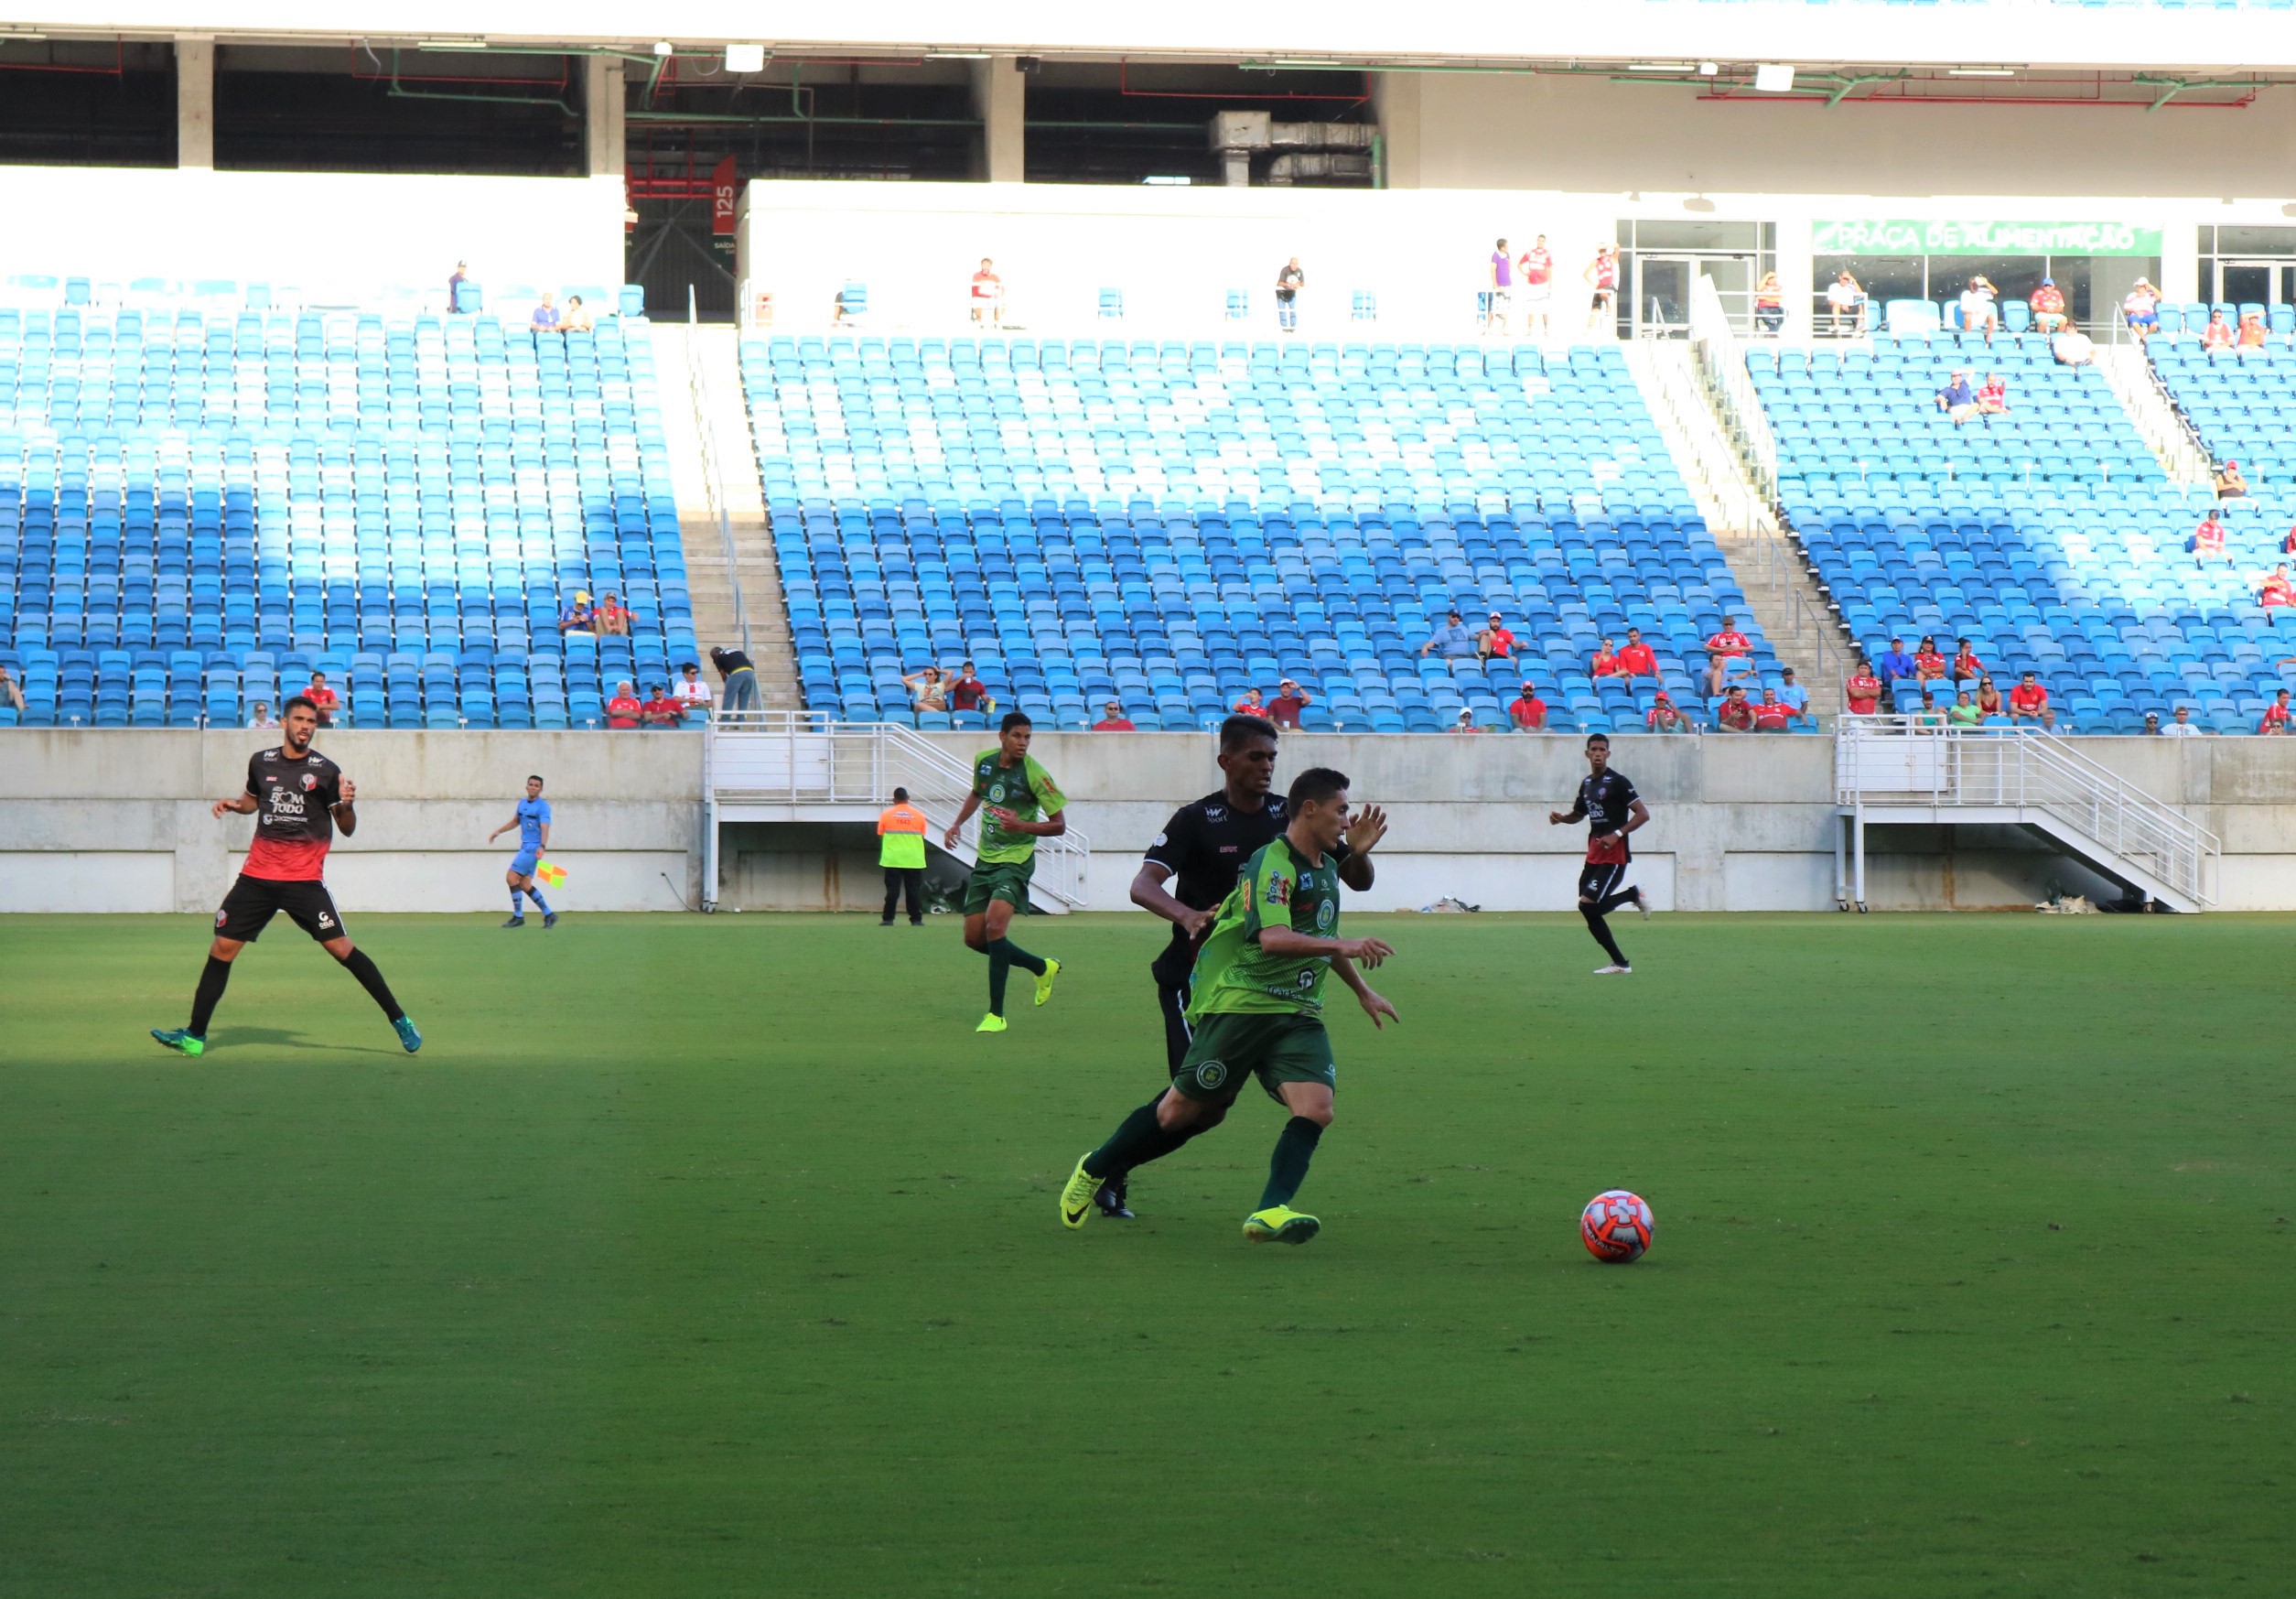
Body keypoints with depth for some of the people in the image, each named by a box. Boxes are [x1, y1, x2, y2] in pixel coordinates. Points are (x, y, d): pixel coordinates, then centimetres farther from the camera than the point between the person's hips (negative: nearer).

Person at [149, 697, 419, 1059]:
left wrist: (346, 805, -20)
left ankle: (399, 1019, -5)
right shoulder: (261, 762, 7)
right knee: (222, 947, 1)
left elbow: (347, 829, 0)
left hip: (304, 879, -4)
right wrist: (233, 804, 6)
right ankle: (194, 1036, 10)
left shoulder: (325, 770, -3)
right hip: (258, 875, 4)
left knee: (340, 946, -13)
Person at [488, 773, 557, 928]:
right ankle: (549, 915, 11)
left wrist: (542, 847, -40)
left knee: (511, 877, -13)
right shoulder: (522, 803, 13)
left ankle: (518, 917, -6)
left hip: (533, 848, -8)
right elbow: (515, 821, 31)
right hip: (525, 847, 8)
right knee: (524, 885, 3)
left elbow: (545, 828, -25)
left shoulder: (543, 806, -11)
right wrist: (498, 832, 28)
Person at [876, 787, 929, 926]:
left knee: (892, 890, 3)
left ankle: (888, 919, 3)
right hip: (914, 860, 0)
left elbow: (880, 836, 9)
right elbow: (922, 838, 9)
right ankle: (916, 919, 3)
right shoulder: (919, 816, 3)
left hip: (893, 859, 0)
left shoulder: (886, 815, 1)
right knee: (914, 890, 4)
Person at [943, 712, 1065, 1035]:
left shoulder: (1035, 775, -14)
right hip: (984, 859, 7)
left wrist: (1021, 825, -24)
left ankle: (996, 1014, -19)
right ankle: (1042, 968, 28)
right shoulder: (983, 761, 2)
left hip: (1015, 860, -7)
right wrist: (957, 824, 17)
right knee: (974, 938, 6)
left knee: (995, 924, -26)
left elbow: (1059, 825, -11)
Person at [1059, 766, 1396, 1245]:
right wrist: (1343, 945, -37)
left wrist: (1363, 991, 37)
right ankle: (1094, 1171, 21)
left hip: (1299, 1013, 8)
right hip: (1240, 1003, -8)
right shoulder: (1271, 863, -14)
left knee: (1316, 1107, -16)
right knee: (1182, 1110, 1)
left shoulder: (1327, 867, 15)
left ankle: (1270, 1212, -20)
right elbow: (1272, 937, -29)